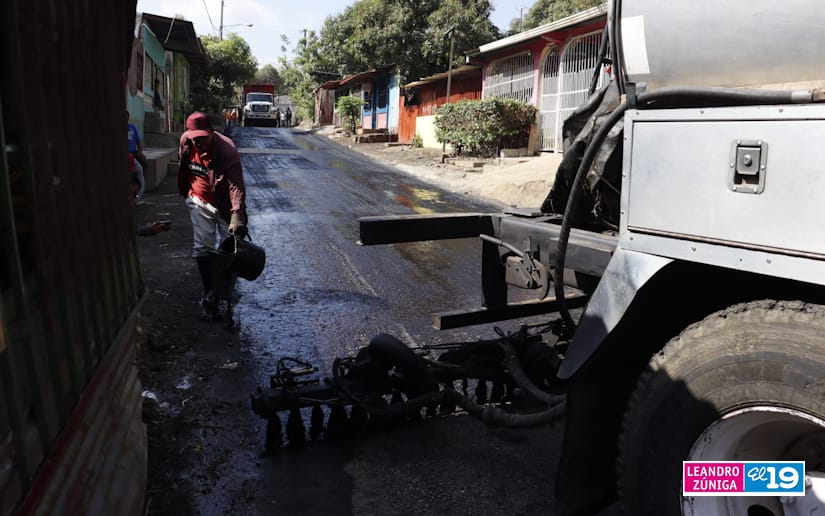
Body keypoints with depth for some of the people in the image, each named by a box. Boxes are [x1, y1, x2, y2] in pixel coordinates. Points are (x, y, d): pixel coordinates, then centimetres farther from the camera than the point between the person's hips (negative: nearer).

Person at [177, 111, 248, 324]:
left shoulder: (227, 151, -27)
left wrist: (237, 214, -48)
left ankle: (222, 298, 7)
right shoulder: (186, 142, -9)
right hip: (200, 202, 4)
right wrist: (188, 193, 22)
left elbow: (236, 185, -36)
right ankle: (210, 294, 15)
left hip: (224, 205, -4)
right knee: (203, 249, 1)